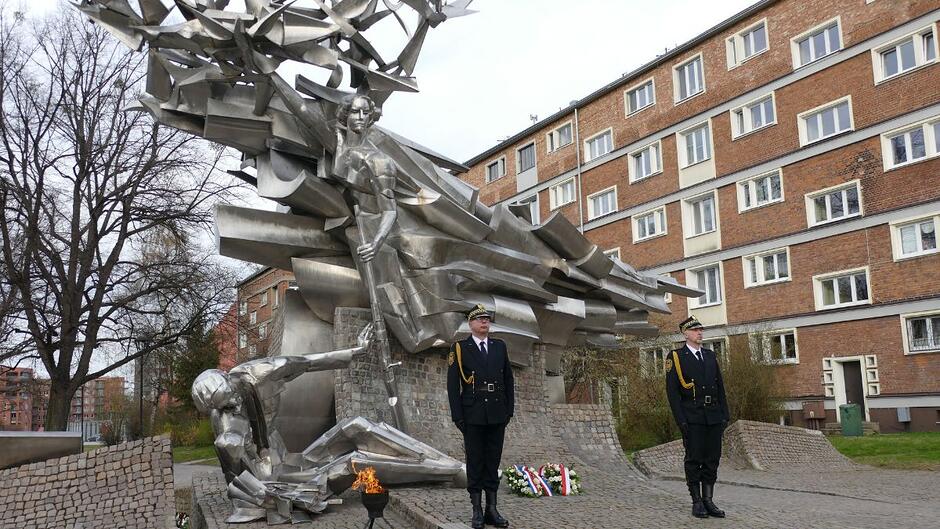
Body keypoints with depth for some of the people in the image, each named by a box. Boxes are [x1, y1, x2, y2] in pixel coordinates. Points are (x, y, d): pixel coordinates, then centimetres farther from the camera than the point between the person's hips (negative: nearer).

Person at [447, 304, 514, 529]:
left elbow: (508, 379, 11)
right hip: (473, 416, -3)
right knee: (475, 462, 3)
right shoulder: (459, 348, -2)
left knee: (493, 462, 8)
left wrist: (509, 409, 6)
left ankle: (492, 510, 15)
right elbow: (453, 385, -4)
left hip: (497, 415, 3)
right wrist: (457, 416, -8)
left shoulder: (499, 346, 9)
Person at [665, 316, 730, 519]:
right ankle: (697, 502, 9)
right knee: (694, 460, 0)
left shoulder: (710, 355, 15)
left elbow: (720, 386, 16)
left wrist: (725, 414, 8)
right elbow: (672, 391, -6)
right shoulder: (676, 357, -2)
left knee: (712, 459, 6)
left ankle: (708, 501, 14)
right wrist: (681, 420, -13)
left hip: (714, 417, 5)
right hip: (692, 418, -5)